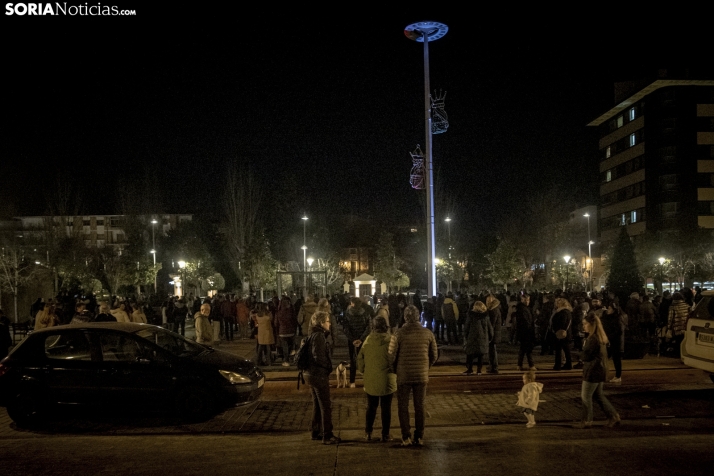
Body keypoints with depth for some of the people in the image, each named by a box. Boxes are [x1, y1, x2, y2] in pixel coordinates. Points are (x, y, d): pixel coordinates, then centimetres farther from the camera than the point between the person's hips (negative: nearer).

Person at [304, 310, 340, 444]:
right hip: (319, 375, -10)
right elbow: (319, 357, -24)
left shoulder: (313, 335, 11)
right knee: (326, 406, 0)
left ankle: (316, 432, 28)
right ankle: (327, 436, 6)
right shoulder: (318, 336, -18)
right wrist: (329, 367, -9)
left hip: (312, 374, 10)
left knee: (317, 405, 19)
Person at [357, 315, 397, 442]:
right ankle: (385, 434, 13)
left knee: (371, 407, 16)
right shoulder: (391, 340, -14)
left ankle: (368, 433, 20)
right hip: (386, 380, -3)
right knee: (386, 408, 8)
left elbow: (360, 359, 4)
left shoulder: (368, 339, -3)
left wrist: (364, 371, 19)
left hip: (370, 380, 3)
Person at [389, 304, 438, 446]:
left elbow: (392, 355, -10)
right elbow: (434, 355, 5)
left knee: (403, 406, 10)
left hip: (404, 375, -2)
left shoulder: (399, 334, -11)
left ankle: (406, 437, 11)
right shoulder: (427, 333, -3)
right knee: (419, 406, 13)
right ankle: (419, 436, 17)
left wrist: (396, 369, 9)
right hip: (422, 375, 2)